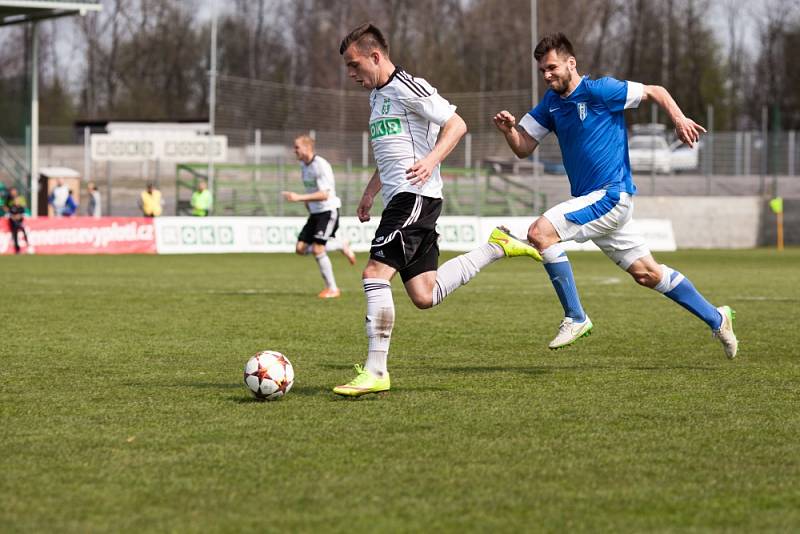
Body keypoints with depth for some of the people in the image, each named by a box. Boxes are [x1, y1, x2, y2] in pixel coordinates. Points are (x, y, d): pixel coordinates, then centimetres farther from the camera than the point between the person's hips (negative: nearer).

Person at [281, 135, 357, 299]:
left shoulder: (321, 165, -19)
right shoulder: (303, 165, 9)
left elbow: (324, 195, -26)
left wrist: (299, 198, -31)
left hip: (328, 210, -9)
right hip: (315, 212, 9)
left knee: (317, 249, -17)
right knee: (301, 248, -1)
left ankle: (332, 289, -5)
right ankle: (341, 246, 16)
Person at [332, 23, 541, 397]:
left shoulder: (406, 87, -8)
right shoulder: (377, 96, 22)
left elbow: (456, 125, -12)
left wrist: (431, 160, -25)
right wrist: (369, 193, 29)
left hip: (415, 196, -10)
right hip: (399, 199, 10)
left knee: (375, 273, -18)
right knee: (424, 296, 5)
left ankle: (375, 372, -18)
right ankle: (496, 247, 18)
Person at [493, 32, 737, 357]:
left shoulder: (598, 91, -10)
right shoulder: (551, 102, 11)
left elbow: (654, 92, -4)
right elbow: (523, 148, 11)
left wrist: (678, 118, -20)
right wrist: (508, 129, -10)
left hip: (611, 196, -8)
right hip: (590, 199, 8)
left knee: (540, 232, -21)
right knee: (647, 273, 13)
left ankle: (575, 318, -14)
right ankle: (716, 318, 26)